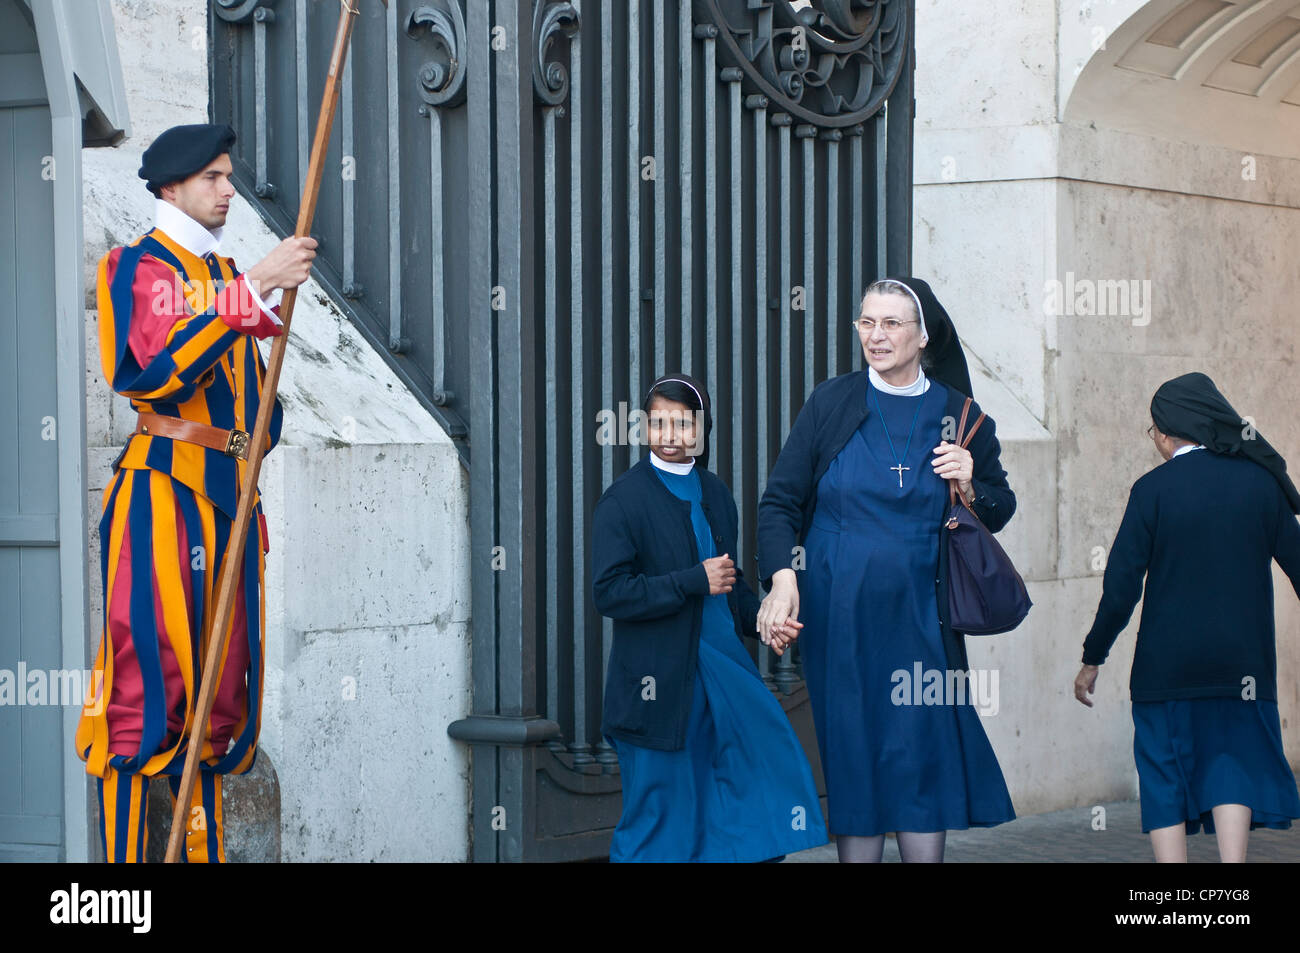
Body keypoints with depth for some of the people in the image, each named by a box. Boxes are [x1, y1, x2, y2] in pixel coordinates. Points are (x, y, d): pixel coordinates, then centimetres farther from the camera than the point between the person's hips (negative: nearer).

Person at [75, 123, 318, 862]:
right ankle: (123, 853, -7)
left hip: (228, 497, 8)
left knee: (217, 695, 8)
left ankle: (203, 851, 14)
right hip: (163, 495, -8)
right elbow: (159, 367, -23)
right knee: (146, 685, -9)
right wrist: (254, 290, -25)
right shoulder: (143, 267, -5)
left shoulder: (225, 275, 19)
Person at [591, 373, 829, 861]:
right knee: (657, 813, 0)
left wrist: (762, 620, 4)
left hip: (725, 668, 6)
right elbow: (610, 593, -16)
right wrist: (695, 581, -18)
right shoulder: (622, 500, -7)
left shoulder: (715, 494, 13)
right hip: (660, 683, -6)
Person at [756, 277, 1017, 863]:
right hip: (839, 616, 0)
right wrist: (782, 577, -15)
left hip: (919, 617, 0)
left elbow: (1000, 512, 14)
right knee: (853, 755, 3)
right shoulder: (831, 404, 2)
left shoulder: (959, 416, 4)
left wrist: (971, 487, -9)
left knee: (923, 762, -3)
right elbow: (780, 500, 1)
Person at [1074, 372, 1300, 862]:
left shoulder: (1153, 488, -8)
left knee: (1166, 776, 8)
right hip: (1244, 664, 2)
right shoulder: (1260, 480, 0)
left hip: (1167, 667, -2)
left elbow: (1121, 587, -8)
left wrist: (1092, 658, 3)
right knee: (1233, 765, 10)